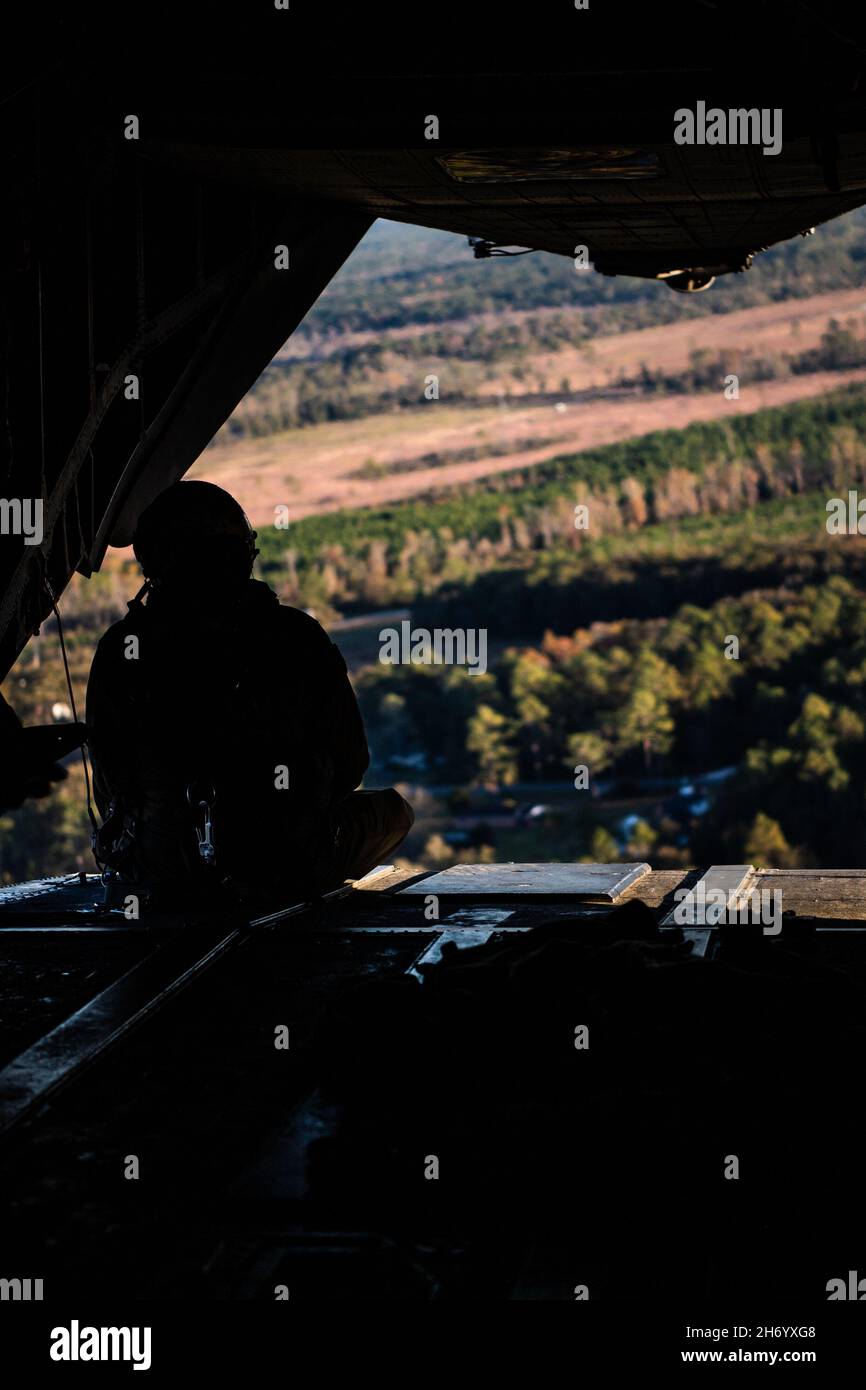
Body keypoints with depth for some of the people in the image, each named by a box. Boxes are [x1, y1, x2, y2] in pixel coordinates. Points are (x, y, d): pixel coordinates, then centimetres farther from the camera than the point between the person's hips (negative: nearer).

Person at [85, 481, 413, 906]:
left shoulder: (120, 651, -8)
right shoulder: (299, 638, -9)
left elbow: (110, 792, 2)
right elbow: (350, 764, 2)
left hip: (162, 873, 3)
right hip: (294, 868, -3)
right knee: (393, 809, 28)